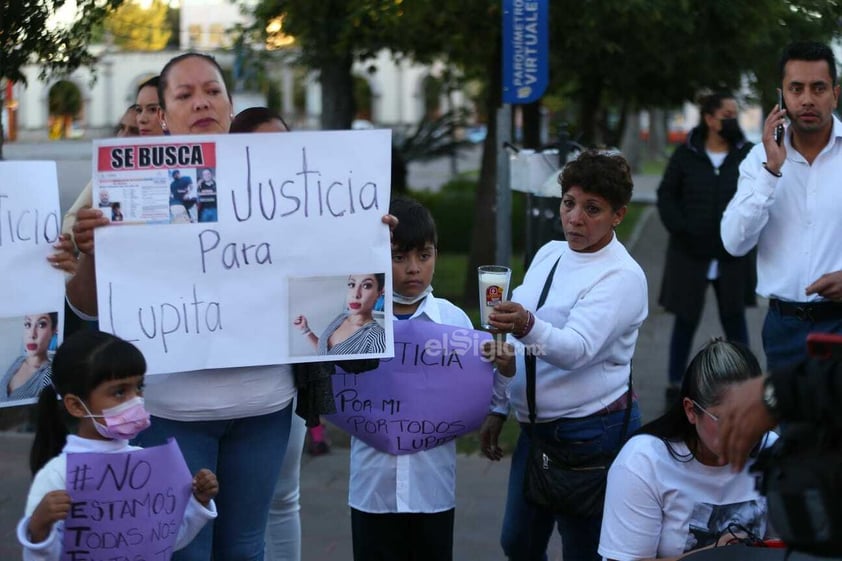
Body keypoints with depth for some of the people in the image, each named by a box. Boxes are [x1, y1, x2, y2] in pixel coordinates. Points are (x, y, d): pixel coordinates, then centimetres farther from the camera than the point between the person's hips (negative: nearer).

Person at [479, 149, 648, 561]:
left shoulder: (622, 277, -17)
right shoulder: (548, 254, 7)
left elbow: (577, 348, -32)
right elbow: (517, 344, 13)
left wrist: (526, 326, -49)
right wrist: (499, 408, 14)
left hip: (592, 433, -7)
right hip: (537, 427, 8)